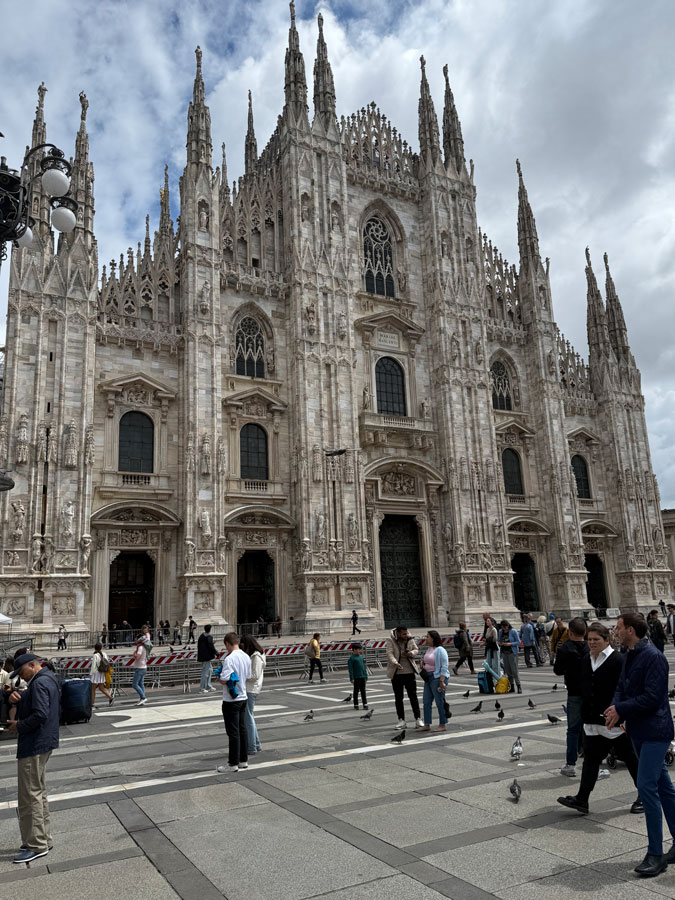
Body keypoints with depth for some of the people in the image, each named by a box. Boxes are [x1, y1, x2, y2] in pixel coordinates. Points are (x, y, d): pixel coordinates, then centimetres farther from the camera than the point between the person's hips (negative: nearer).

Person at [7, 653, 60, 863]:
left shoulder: (39, 683, -20)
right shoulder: (49, 680, 13)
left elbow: (40, 714, -28)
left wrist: (19, 726, -15)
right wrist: (19, 700, 1)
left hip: (34, 746, -11)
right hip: (44, 743, 11)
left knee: (30, 795, -2)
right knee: (38, 793, 19)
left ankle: (36, 845, 6)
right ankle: (44, 839, 29)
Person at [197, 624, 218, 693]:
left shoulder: (201, 636, 9)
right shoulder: (209, 637, -17)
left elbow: (199, 646, 16)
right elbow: (211, 646, -18)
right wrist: (216, 653, -5)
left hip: (202, 656, 9)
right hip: (206, 657, -9)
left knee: (209, 670, 20)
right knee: (205, 672, -3)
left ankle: (208, 687, 25)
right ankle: (202, 689, 1)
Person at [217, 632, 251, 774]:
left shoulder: (229, 659, -21)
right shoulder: (246, 657, 4)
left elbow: (224, 680, -23)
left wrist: (219, 676, -3)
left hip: (231, 700, -8)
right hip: (243, 697, 8)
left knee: (233, 732, 0)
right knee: (242, 730, 15)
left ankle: (233, 764, 8)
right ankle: (243, 760, 24)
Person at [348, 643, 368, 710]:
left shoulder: (361, 657, 9)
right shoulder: (352, 658, -10)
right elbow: (350, 669, -11)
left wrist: (366, 676, 16)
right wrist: (352, 678, -14)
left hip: (363, 677, 5)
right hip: (356, 677, -5)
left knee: (363, 691, 9)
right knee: (356, 691, 4)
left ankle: (365, 704, 14)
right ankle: (356, 705, 13)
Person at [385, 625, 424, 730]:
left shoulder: (410, 639, 0)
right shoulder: (390, 640, -10)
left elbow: (416, 650, 8)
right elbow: (389, 653, -21)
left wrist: (411, 653, -16)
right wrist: (395, 663, -39)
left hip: (410, 672, 2)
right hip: (396, 674, -2)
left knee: (413, 696, 5)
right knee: (398, 698, 6)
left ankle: (418, 719, 13)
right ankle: (401, 720, 16)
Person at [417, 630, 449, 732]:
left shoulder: (440, 650, -14)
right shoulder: (429, 649, 13)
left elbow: (444, 667, -17)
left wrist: (442, 681, -22)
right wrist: (423, 663, 8)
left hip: (438, 678, -9)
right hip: (429, 678, 9)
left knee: (440, 702, -1)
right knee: (426, 702, 10)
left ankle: (442, 725, 10)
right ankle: (427, 725, 18)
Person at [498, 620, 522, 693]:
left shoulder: (513, 631, -7)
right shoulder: (501, 632, 8)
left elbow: (518, 642, -6)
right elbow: (499, 641, 17)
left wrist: (510, 644, -19)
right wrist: (500, 643, -6)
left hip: (512, 653, -5)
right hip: (504, 653, 5)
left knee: (514, 670, -8)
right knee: (508, 671, 5)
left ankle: (519, 687, -3)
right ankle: (511, 687, 13)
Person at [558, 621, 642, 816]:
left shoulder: (618, 660, -13)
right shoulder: (586, 660, 9)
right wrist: (586, 714, 16)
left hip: (615, 722, -6)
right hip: (592, 723, 7)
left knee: (631, 759, 10)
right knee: (590, 758, 6)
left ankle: (644, 797, 27)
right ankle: (581, 800, 6)